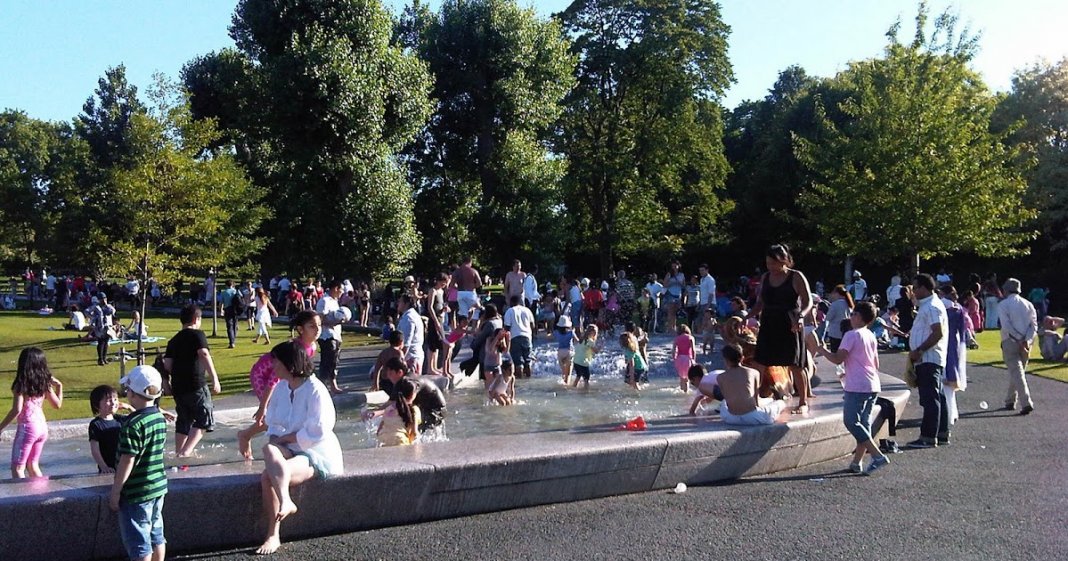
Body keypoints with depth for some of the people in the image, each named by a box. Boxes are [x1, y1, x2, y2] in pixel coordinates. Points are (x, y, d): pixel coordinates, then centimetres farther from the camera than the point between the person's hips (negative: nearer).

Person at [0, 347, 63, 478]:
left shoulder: (21, 385, -11)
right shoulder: (45, 383, 5)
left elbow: (16, 410, -19)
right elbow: (58, 404, 12)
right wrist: (59, 386, 22)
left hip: (27, 427, -6)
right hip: (42, 426, 6)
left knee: (17, 468, 1)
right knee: (33, 465, 19)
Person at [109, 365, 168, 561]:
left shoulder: (134, 424, -21)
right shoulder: (160, 418, 4)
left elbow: (127, 461, -21)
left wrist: (115, 491, -12)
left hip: (136, 493, -8)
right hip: (159, 486, 8)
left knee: (139, 543, 2)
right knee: (156, 535, 17)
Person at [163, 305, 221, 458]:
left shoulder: (174, 340, 15)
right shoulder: (197, 334, -2)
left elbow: (167, 365, 8)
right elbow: (204, 355, -17)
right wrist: (215, 379, -22)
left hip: (178, 386, 7)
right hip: (196, 385, -7)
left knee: (183, 421, 17)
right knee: (205, 419, -1)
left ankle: (178, 453, 21)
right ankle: (185, 452, -13)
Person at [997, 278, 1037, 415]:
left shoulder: (1003, 305, -4)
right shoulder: (1028, 304, 11)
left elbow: (1006, 326, -14)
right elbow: (1034, 324, 1)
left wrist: (1019, 340, -12)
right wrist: (1026, 340, -9)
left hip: (1010, 342, -5)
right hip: (1026, 342, 5)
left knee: (1016, 373, -6)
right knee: (1017, 372, 17)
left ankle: (1027, 403, -18)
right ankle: (1010, 401, 26)